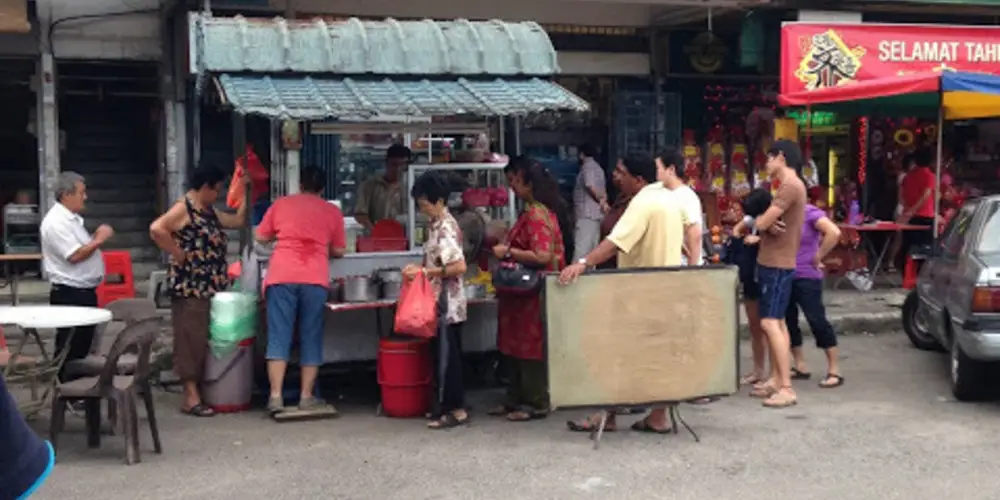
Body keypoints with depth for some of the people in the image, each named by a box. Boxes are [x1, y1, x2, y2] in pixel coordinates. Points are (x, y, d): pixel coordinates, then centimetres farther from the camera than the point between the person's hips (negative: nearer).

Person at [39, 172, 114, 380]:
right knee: (69, 347, -2)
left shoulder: (71, 219, 15)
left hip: (83, 291, 10)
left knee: (83, 343, 16)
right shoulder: (56, 222, -17)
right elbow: (75, 255, -24)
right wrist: (99, 240, -15)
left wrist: (95, 238, 8)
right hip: (70, 294, -10)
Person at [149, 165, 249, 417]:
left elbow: (238, 220, 27)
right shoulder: (184, 208, -10)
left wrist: (245, 190, 23)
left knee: (207, 341, 11)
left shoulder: (209, 212, 18)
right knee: (191, 340, -6)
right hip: (190, 288, -9)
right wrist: (179, 254, -18)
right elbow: (156, 229, -25)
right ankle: (191, 397, -4)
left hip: (212, 288, 9)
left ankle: (202, 390, 17)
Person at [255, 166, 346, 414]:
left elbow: (261, 237, 19)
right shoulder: (332, 211, 12)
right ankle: (306, 396, 8)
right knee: (310, 338, 7)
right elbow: (339, 251, 14)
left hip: (281, 276, 0)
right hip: (315, 279, 0)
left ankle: (275, 396, -3)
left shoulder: (281, 204, 13)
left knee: (279, 336, 1)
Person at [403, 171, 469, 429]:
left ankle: (456, 411, 2)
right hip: (441, 302, 9)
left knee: (448, 355, -4)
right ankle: (449, 405, 22)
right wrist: (420, 267, 6)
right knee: (447, 355, 14)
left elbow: (459, 266, -24)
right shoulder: (436, 226, 12)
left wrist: (424, 272, -19)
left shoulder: (446, 229, -17)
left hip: (448, 303, -9)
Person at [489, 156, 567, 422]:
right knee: (516, 347, 15)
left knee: (530, 348, 0)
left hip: (532, 292, -10)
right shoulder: (536, 210, 10)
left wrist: (508, 252, -19)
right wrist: (508, 247, 8)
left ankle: (537, 404, 10)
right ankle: (516, 399, 24)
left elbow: (542, 256, -27)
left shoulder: (536, 215, -20)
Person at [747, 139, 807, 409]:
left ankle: (787, 388, -14)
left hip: (777, 264, -11)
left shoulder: (790, 186, -19)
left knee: (770, 323, -13)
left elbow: (763, 223, -21)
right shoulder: (790, 186, 16)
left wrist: (751, 221, 2)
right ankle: (776, 379, 22)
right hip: (773, 261, 11)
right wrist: (766, 226, -10)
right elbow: (770, 222, 13)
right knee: (776, 322, 14)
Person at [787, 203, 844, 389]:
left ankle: (834, 371, 4)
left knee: (817, 321, -4)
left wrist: (818, 257, -17)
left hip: (806, 278, -7)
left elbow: (834, 233, -25)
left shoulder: (810, 213, -12)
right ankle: (800, 367, 25)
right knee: (788, 321, 11)